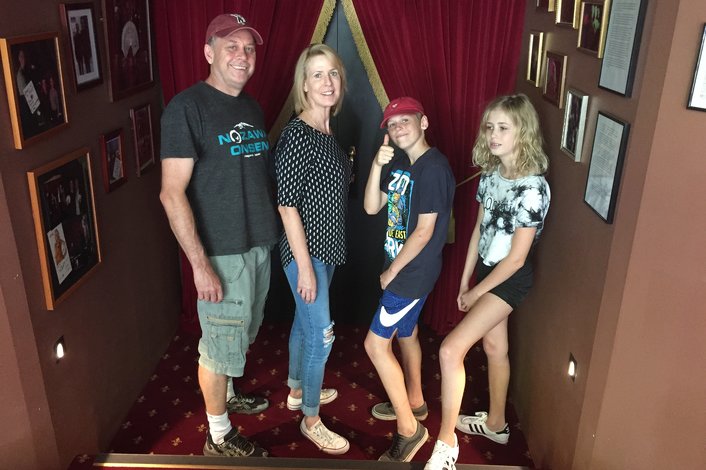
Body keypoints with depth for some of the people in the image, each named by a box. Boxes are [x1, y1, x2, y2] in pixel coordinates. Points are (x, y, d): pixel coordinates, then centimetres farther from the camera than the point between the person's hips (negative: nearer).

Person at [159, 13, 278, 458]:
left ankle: (226, 395, 46)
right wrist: (200, 264, -21)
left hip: (260, 245, 7)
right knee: (221, 343, 5)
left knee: (242, 334, 22)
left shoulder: (253, 108, 9)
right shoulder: (188, 107, -14)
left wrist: (270, 234, 12)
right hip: (222, 252, -7)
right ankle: (219, 438, 24)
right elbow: (172, 193, -18)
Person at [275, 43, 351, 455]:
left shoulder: (329, 132, 6)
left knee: (305, 322, 22)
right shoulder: (296, 135, -20)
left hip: (326, 246, 8)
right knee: (321, 334, 0)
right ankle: (311, 419, 19)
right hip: (305, 250, -8)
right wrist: (304, 266, -20)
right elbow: (287, 205, -21)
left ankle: (297, 389, 41)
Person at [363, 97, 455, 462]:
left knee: (376, 344, -6)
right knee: (405, 333, 22)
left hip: (414, 270, -9)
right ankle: (414, 401, 42)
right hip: (402, 266, 9)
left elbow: (424, 231, -22)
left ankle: (409, 427, 6)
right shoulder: (401, 164, 6)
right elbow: (371, 207, 3)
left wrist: (391, 272, -13)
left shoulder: (433, 168, -21)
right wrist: (377, 166, -12)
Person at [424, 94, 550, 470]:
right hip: (485, 270, 8)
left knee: (450, 350, -14)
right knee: (494, 347, 21)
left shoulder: (533, 188, -24)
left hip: (509, 279, -8)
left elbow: (516, 258, -21)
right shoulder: (490, 173, 0)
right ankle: (496, 424, 42)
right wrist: (464, 281, 9)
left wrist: (476, 292, -11)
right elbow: (479, 230, 7)